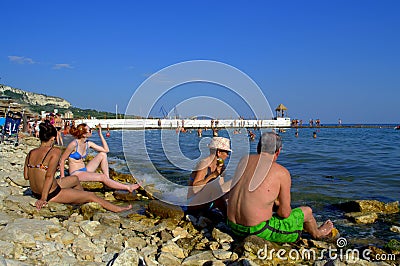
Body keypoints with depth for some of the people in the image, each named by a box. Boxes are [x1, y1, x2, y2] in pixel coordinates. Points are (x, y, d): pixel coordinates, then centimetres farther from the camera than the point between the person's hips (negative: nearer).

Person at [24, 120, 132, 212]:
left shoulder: (31, 153, 2)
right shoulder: (55, 151, -18)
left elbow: (26, 176, 7)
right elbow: (49, 176, -26)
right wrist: (43, 198, -24)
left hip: (36, 193, 8)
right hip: (51, 194, -8)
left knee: (75, 179, 29)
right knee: (91, 195, 9)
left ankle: (83, 200, 51)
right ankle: (117, 209, 24)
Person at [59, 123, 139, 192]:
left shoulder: (88, 143, 2)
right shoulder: (74, 144, -18)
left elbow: (106, 150, 1)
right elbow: (62, 160, -11)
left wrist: (100, 134, -3)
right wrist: (62, 177, -13)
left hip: (85, 170, 8)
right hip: (76, 174, -8)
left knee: (102, 154, -4)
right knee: (102, 177, -25)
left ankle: (108, 179, -9)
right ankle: (128, 187, -19)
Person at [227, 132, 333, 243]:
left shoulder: (244, 160, 4)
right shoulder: (282, 172, -11)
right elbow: (285, 213, -8)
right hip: (259, 231, -6)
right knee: (306, 211, 16)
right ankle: (317, 233, 49)